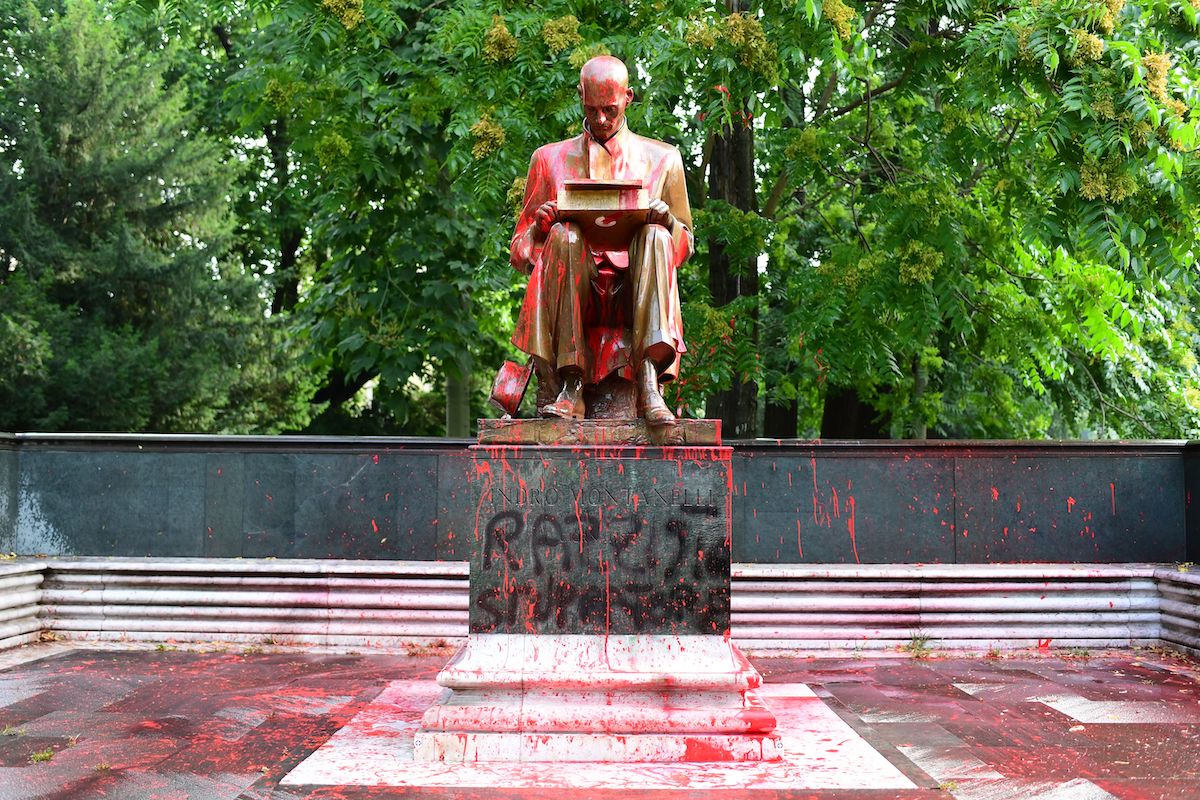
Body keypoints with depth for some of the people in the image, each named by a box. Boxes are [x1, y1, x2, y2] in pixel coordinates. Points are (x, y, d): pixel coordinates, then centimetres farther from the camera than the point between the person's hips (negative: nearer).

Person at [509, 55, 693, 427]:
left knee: (656, 236, -30)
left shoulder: (662, 159, 19)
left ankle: (649, 380, -43)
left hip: (634, 280, 0)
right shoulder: (550, 158, 19)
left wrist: (667, 222, -6)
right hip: (574, 284, 0)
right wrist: (540, 226, -6)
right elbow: (520, 249, 18)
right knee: (564, 235, -32)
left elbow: (685, 244, 18)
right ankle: (570, 387, -39)